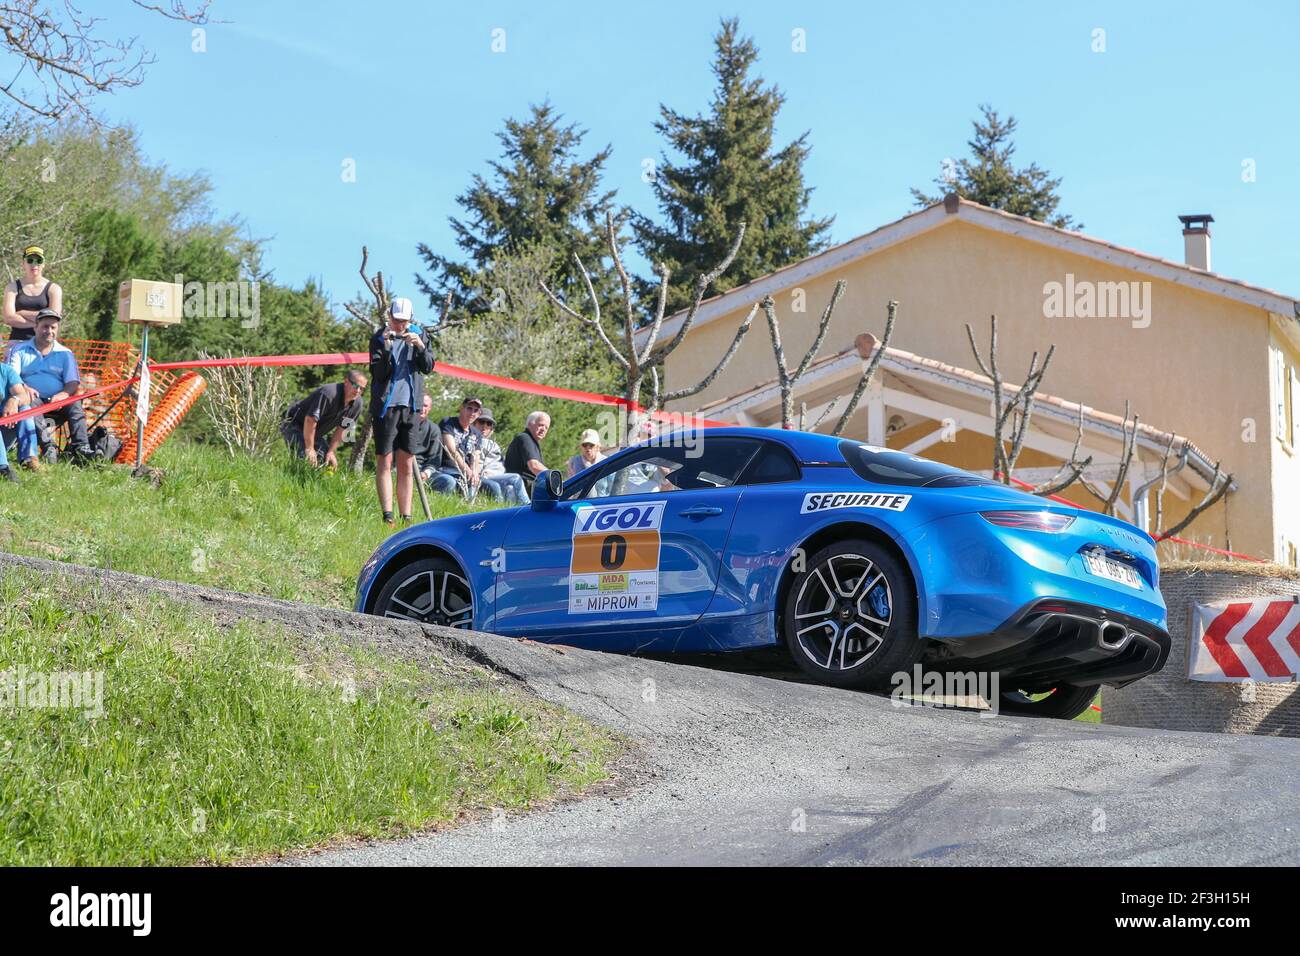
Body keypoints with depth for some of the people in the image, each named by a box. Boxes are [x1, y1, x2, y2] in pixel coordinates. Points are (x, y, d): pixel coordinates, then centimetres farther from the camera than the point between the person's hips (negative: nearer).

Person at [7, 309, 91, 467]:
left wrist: (62, 395, -18)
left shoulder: (65, 354, 18)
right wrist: (24, 388, -24)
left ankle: (81, 449, -39)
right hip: (34, 400, -1)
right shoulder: (19, 350, 15)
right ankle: (47, 445, -53)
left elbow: (73, 383, 6)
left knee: (74, 404, -29)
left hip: (56, 405, 2)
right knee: (30, 403, -35)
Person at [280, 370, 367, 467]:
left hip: (317, 433, 8)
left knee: (329, 461, -1)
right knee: (305, 457, -26)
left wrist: (330, 452, -5)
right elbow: (310, 420, -33)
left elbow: (341, 429, 1)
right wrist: (309, 449, -28)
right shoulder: (328, 393, -34)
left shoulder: (356, 403, -9)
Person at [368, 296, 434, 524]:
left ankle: (406, 516, 5)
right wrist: (386, 348, -22)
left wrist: (420, 347, -13)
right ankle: (387, 515, -9)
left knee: (406, 465, 4)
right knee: (384, 462, -5)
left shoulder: (418, 336, 10)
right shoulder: (379, 339, 1)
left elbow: (428, 368, 3)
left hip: (411, 405, 3)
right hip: (386, 405, -3)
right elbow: (379, 373, -8)